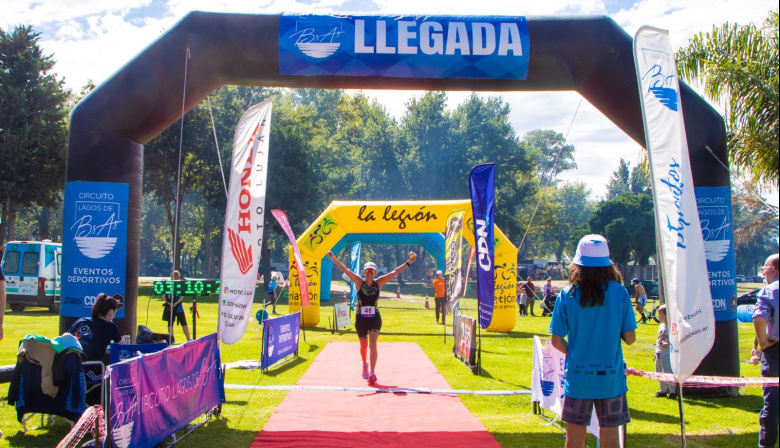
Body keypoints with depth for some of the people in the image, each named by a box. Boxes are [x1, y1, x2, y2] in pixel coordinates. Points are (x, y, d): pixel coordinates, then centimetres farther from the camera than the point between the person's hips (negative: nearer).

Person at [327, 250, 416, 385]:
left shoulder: (379, 283, -2)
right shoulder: (359, 282, -4)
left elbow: (394, 272, -6)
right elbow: (346, 270, -12)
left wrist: (408, 262, -11)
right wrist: (334, 259, -21)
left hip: (375, 318, -1)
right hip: (360, 318, 1)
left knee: (373, 344, -16)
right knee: (363, 346, 15)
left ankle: (372, 372, -19)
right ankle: (365, 365, 43)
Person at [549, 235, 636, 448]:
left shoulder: (567, 295, -7)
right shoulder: (620, 292, -7)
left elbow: (557, 341, -6)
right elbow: (630, 338, -5)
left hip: (577, 376, 0)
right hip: (611, 376, 0)